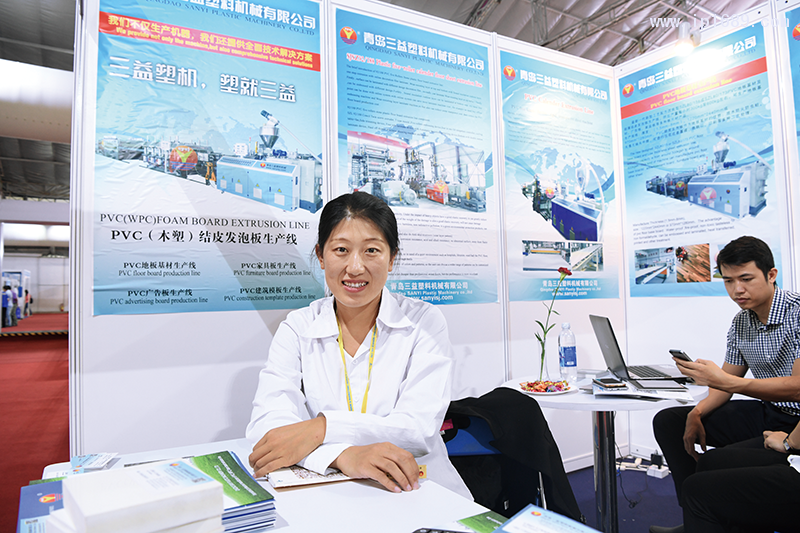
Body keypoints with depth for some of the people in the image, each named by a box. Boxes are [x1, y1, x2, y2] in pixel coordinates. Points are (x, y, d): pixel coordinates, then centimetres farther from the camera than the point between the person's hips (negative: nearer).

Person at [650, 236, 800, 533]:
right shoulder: (740, 322, 5)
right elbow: (728, 381, 11)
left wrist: (724, 381, -35)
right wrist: (697, 413, -7)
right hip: (765, 412, 8)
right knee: (668, 421, 4)